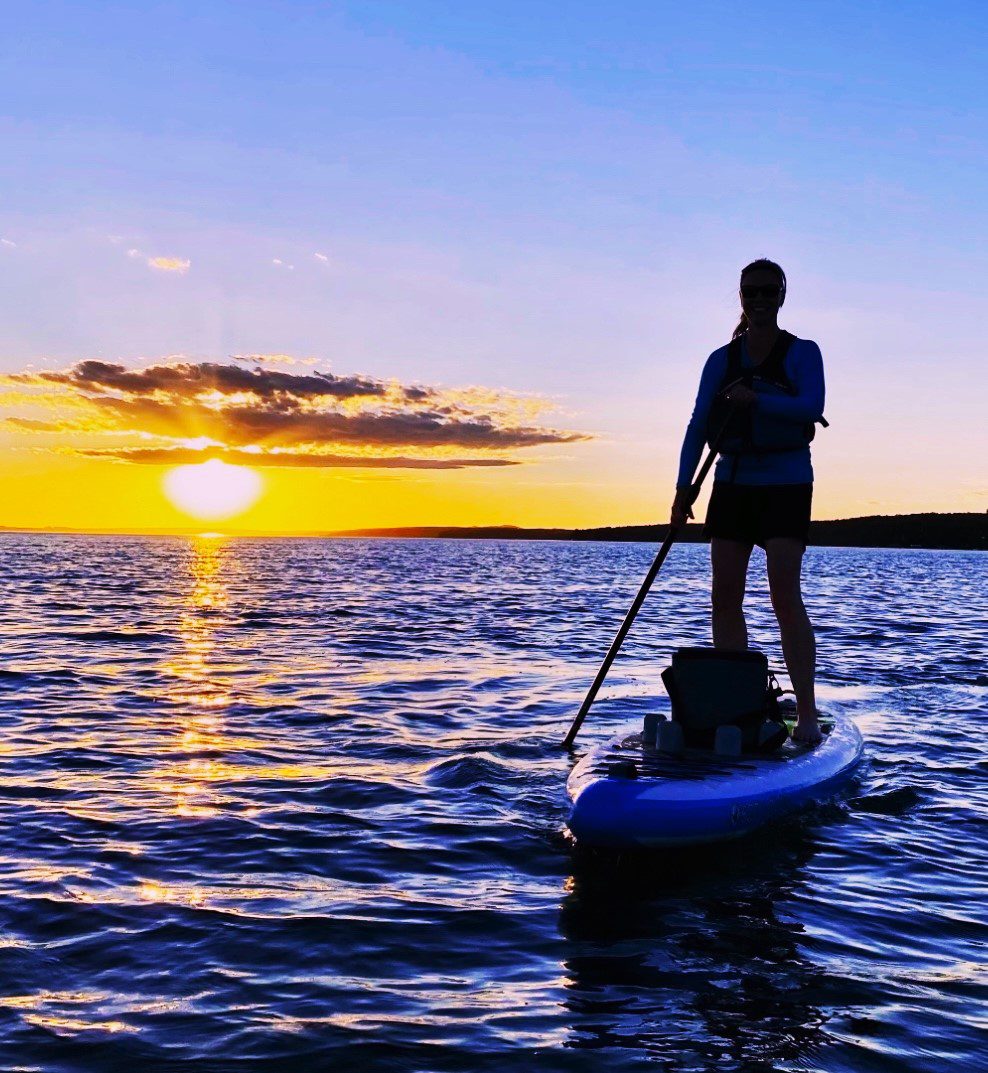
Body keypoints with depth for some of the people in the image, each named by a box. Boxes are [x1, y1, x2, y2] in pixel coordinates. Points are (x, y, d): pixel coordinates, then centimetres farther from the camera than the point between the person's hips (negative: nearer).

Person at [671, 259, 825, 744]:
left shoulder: (803, 353, 2)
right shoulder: (722, 360, 11)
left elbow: (812, 407, -15)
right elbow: (699, 425, 5)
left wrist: (758, 400, -29)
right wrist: (684, 487, -5)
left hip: (786, 485, -4)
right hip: (733, 484, 4)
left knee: (785, 595, -14)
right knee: (724, 597, 0)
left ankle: (806, 713, -11)